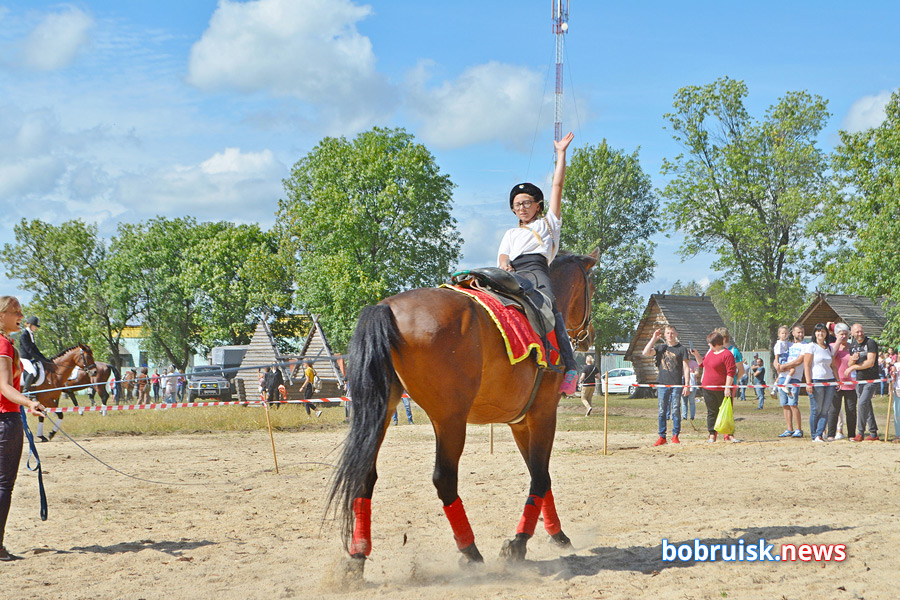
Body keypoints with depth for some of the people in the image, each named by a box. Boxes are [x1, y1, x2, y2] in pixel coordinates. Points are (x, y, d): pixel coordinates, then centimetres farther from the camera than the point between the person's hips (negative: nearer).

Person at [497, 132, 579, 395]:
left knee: (550, 305, -31)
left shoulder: (548, 223, 26)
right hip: (512, 275, 4)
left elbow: (558, 185, 23)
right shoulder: (511, 233, 36)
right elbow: (503, 254, 18)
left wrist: (561, 152, 22)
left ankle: (569, 366, -39)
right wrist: (504, 263, -6)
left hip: (536, 268, -4)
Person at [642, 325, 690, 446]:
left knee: (676, 411, -1)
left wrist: (686, 385, -6)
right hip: (662, 384, 2)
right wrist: (654, 338, -3)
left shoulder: (682, 349, 3)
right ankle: (662, 437, 7)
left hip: (676, 385, -2)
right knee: (662, 411, 3)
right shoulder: (660, 347, 10)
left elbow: (686, 368, 1)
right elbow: (646, 353, -5)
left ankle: (675, 436, 7)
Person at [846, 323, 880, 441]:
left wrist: (853, 367, -11)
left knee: (862, 403, -17)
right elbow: (850, 365, 13)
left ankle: (860, 433, -12)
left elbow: (870, 363, -17)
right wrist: (853, 360, -11)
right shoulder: (852, 346, 10)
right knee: (867, 406, 9)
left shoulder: (871, 343, -11)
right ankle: (873, 434, 15)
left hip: (871, 379, -7)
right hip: (859, 380, 7)